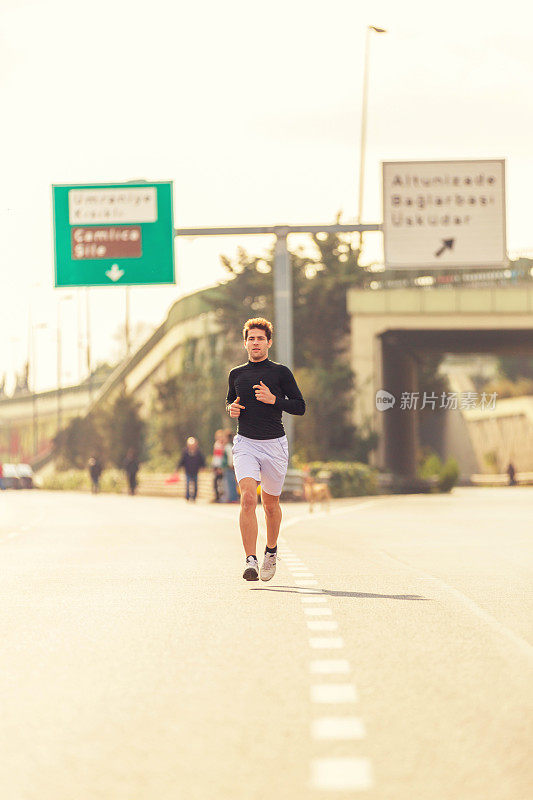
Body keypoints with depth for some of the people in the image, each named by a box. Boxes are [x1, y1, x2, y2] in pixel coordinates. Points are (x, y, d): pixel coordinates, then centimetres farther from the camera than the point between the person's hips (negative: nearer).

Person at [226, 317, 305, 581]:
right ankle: (251, 561, -22)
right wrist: (231, 409, 2)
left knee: (270, 504, 11)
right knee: (248, 498, -19)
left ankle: (271, 550, 37)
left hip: (274, 444, 0)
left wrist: (273, 399, -13)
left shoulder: (281, 372, 2)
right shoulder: (236, 374, 10)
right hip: (245, 444, 1)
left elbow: (300, 406, 2)